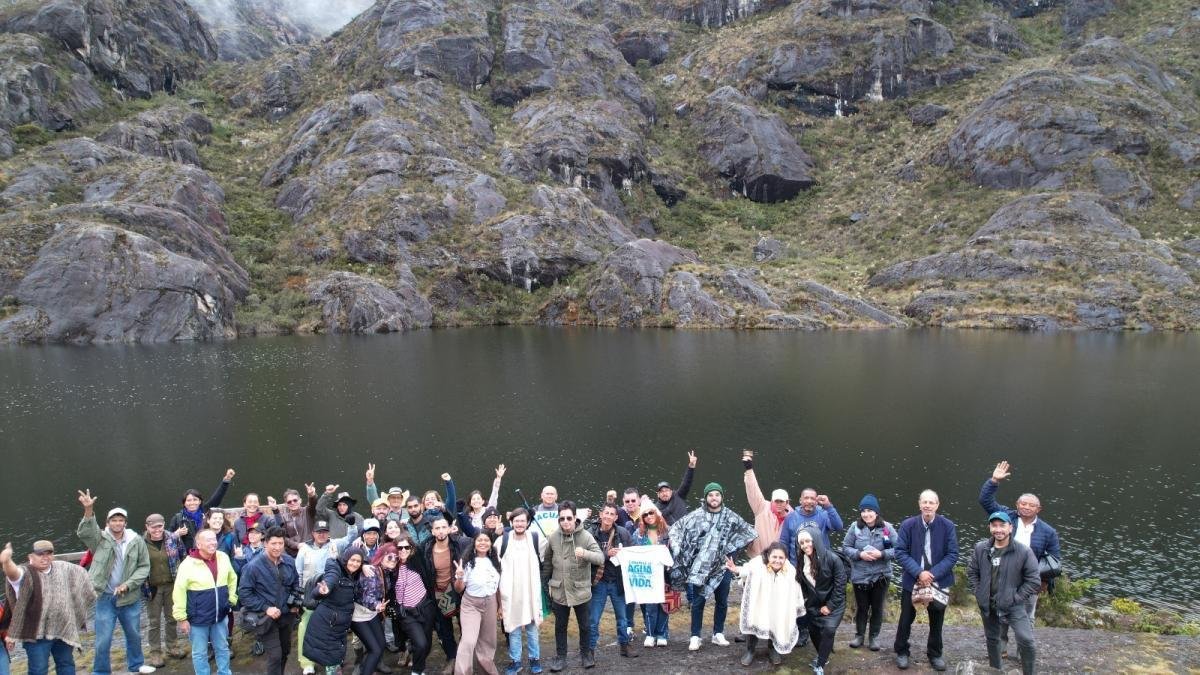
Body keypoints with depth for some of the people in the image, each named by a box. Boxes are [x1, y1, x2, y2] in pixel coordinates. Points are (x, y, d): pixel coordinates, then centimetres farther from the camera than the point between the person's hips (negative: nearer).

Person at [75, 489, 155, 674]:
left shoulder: (137, 541, -3)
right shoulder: (100, 539, -5)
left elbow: (144, 567, -2)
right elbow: (84, 533, -26)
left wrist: (128, 584, -15)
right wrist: (88, 510, -41)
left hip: (130, 597, 2)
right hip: (105, 598, -2)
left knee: (134, 635, 18)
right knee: (103, 639, 4)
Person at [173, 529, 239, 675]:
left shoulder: (223, 558, -2)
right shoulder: (188, 564, -16)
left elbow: (232, 579, 14)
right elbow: (179, 592, -11)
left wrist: (232, 599, 11)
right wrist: (181, 618, -10)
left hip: (220, 615, 4)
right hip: (198, 618, -4)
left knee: (222, 648, 19)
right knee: (200, 653, 11)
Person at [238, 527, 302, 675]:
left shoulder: (289, 561, -4)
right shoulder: (253, 566, -20)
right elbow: (244, 593, -15)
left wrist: (295, 603, 5)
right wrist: (265, 608, -18)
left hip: (287, 615, 5)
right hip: (267, 618, -5)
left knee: (285, 651, 19)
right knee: (275, 655, -8)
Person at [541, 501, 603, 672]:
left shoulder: (585, 536, -14)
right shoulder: (552, 537, -5)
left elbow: (601, 558, -21)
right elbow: (547, 562, 8)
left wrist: (585, 553, -40)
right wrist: (544, 582, 13)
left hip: (581, 590, -2)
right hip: (559, 590, 2)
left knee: (585, 625, 14)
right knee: (560, 626, 15)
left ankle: (586, 654, 35)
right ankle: (560, 657, 31)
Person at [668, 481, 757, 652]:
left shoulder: (729, 516, 0)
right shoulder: (697, 515, -4)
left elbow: (749, 532, 7)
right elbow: (675, 529, -1)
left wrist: (731, 548, 3)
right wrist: (679, 550, -9)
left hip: (721, 566, 2)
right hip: (700, 566, -2)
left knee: (722, 601, 10)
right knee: (698, 601, -1)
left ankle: (718, 634, 24)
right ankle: (695, 636, 7)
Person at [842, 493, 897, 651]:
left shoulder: (887, 528, -11)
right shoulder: (855, 527, -10)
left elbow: (898, 549, -8)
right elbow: (845, 547, -4)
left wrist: (882, 554, -22)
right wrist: (860, 554, -20)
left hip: (881, 576, 0)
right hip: (859, 576, 0)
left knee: (877, 607, 14)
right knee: (861, 607, 14)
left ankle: (874, 636, 32)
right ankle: (859, 634, 31)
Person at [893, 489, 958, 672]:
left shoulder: (948, 526, -11)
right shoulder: (908, 525, -11)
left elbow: (953, 554, -9)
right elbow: (900, 552, -10)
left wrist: (932, 574, -18)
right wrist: (919, 572, -21)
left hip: (939, 581, 1)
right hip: (912, 580, 0)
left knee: (937, 620, 16)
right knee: (906, 618, 10)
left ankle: (935, 654, 36)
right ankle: (901, 652, 29)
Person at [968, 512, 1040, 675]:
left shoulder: (1024, 551, -15)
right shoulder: (980, 548, -4)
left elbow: (1034, 581, -10)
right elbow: (972, 572, 8)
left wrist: (1016, 598, -12)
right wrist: (978, 593, 0)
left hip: (1013, 606, -4)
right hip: (987, 605, 4)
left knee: (1025, 641, -18)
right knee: (992, 639, 20)